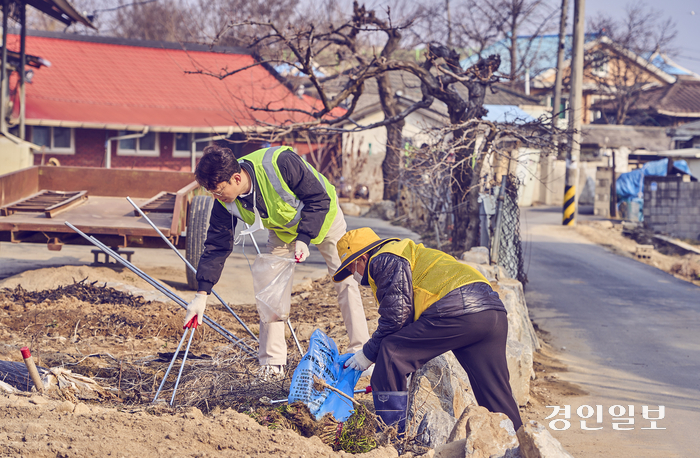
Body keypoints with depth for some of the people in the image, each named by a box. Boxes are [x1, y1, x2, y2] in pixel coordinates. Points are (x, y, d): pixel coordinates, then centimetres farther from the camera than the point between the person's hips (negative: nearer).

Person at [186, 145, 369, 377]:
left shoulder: (280, 163, -42)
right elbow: (217, 245, -16)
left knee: (345, 281, -5)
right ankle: (272, 363, 1)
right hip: (282, 230, 4)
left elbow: (319, 199, -30)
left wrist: (304, 238, -38)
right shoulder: (226, 201, -25)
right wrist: (201, 294, -22)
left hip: (322, 216, -4)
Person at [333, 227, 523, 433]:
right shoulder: (404, 253, 36)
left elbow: (395, 317, -4)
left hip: (458, 310, -10)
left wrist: (368, 354, 9)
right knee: (496, 397, 11)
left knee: (390, 352, -1)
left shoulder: (385, 260, 6)